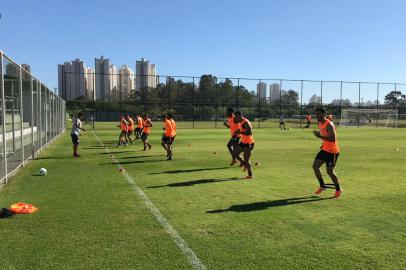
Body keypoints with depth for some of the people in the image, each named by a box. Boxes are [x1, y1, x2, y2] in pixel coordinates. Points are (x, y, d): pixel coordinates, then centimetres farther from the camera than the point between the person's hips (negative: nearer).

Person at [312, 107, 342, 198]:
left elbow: (333, 139, -29)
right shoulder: (320, 123, 8)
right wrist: (324, 143, 11)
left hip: (332, 151, -9)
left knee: (329, 171, -2)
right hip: (325, 149, 9)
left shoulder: (329, 125, -21)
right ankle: (322, 185, 18)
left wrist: (320, 137, -32)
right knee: (315, 166, 3)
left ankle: (338, 190, 19)